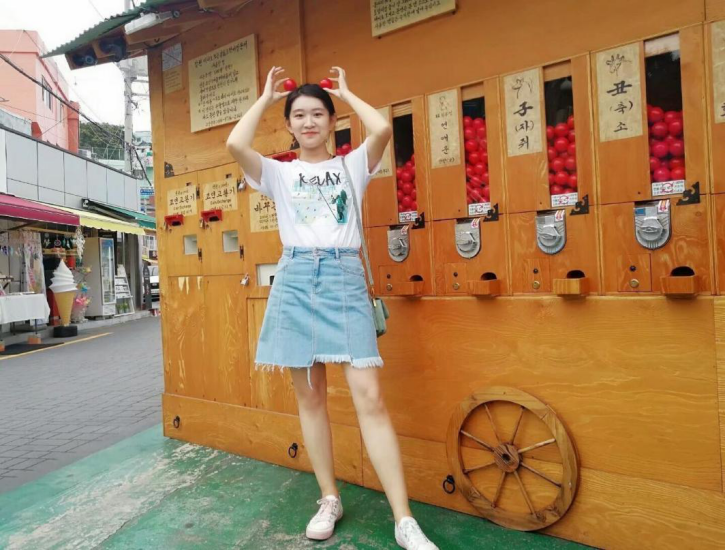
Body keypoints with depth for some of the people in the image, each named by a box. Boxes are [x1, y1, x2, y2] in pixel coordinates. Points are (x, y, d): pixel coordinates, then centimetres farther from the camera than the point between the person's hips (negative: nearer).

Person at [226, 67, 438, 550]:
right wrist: (266, 98, 10)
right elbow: (235, 144, -4)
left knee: (370, 397, -8)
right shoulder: (279, 173, 14)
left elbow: (382, 129, -7)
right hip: (296, 280, 2)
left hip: (345, 278, -2)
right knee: (310, 396, 7)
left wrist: (345, 93, 11)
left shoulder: (352, 165, 13)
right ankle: (330, 500, 26)